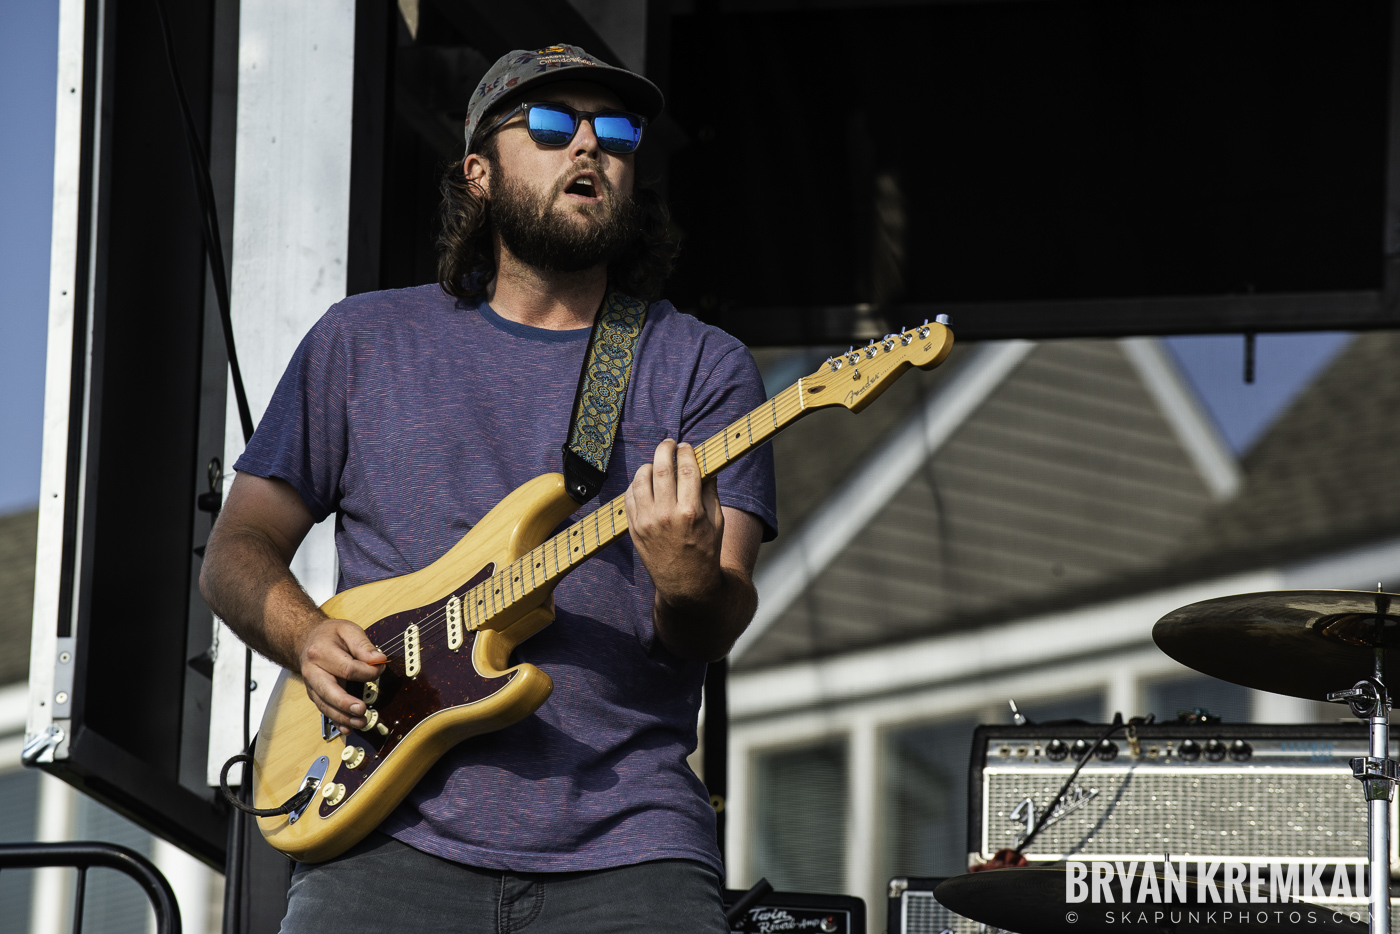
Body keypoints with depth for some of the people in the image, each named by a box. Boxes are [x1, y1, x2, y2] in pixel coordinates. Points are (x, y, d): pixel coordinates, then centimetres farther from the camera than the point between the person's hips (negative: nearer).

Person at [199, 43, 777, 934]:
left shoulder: (703, 368, 9)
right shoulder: (361, 343, 13)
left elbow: (713, 635, -1)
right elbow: (238, 549, 16)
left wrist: (691, 585, -24)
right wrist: (307, 638, -4)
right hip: (399, 836, 1)